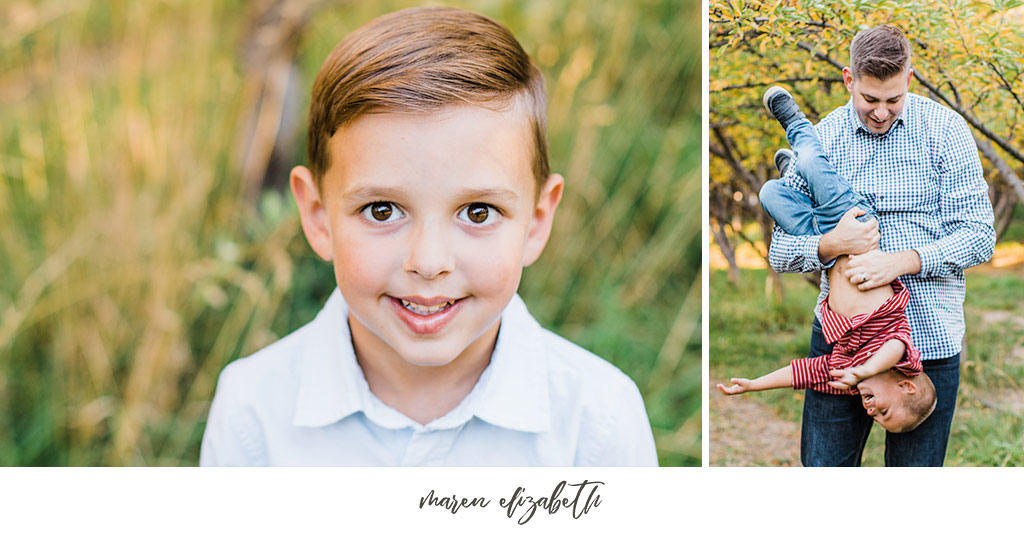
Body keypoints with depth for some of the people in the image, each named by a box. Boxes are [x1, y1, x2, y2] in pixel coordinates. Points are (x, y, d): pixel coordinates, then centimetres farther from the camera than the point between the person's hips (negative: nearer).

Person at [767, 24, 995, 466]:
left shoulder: (944, 130, 0)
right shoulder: (821, 138, 3)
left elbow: (978, 235, -5)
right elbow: (780, 253, 2)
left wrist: (900, 262, -20)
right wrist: (830, 245, -19)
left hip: (928, 335, -1)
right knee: (822, 466, 3)